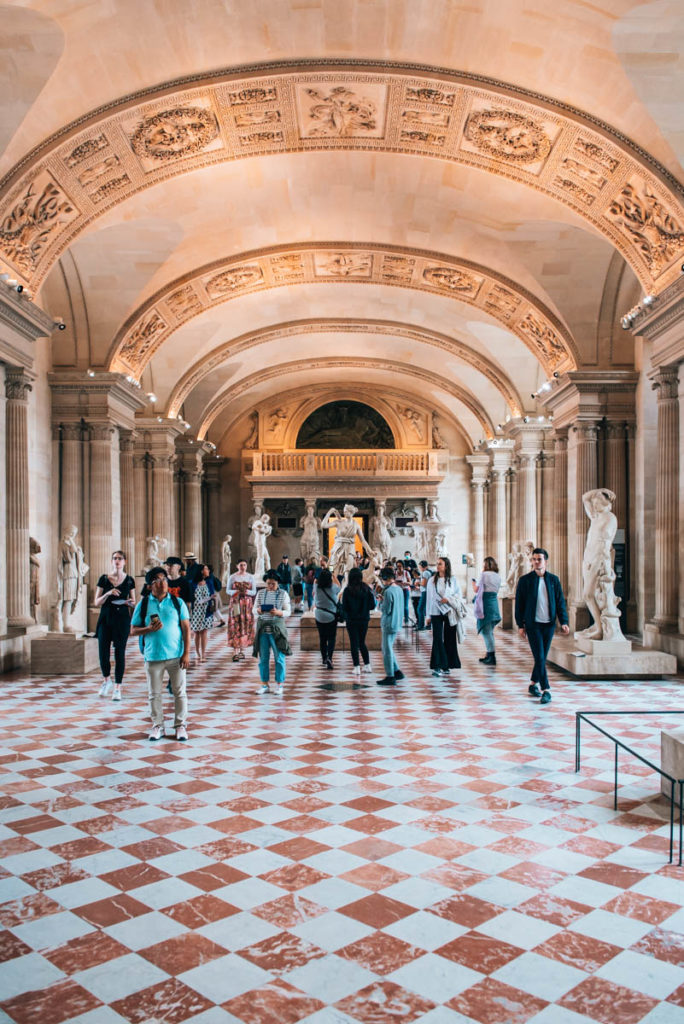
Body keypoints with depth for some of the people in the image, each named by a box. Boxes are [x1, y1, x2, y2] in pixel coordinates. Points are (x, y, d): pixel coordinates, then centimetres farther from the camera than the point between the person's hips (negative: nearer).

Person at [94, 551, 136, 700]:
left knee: (120, 653, -1)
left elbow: (133, 602, 12)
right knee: (103, 653, -3)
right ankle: (106, 680, 25)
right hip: (105, 618, 0)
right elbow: (96, 603, 1)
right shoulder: (104, 579, 2)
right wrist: (108, 594, -16)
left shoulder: (129, 580, 4)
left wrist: (130, 603, -11)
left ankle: (117, 688, 9)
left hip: (122, 619, 0)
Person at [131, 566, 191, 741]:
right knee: (154, 694, 8)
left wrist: (186, 653, -5)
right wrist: (149, 629, -16)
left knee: (179, 692, 4)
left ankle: (181, 725, 15)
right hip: (153, 656, 0)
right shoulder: (143, 604, 2)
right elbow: (133, 631, 4)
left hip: (176, 655, 0)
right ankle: (157, 726, 21)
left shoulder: (178, 602, 2)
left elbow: (186, 628, 1)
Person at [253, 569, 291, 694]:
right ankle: (265, 685, 14)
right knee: (263, 657, 5)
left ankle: (279, 685, 6)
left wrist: (278, 612, -19)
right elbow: (254, 610, 10)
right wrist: (259, 610, -13)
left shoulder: (283, 594, 3)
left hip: (277, 628, -2)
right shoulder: (260, 593, 10)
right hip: (262, 628, 3)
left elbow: (288, 612, 1)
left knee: (279, 657, -3)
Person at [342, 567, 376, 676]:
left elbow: (344, 608, -12)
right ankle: (367, 665, 20)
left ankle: (357, 667, 3)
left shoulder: (347, 590, -14)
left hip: (352, 620, -3)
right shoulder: (366, 589, -7)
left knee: (354, 643, 5)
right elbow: (372, 605, -4)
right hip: (364, 619, 3)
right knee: (362, 642, 18)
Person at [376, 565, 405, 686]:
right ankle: (397, 671, 20)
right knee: (388, 649, 19)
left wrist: (381, 601, -3)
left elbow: (386, 610, -19)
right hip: (397, 624, 9)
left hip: (389, 625, -9)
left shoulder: (388, 591, -19)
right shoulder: (399, 589, 9)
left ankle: (390, 677, 3)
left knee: (387, 651, -1)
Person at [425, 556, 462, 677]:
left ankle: (446, 666, 13)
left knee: (449, 639, 3)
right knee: (437, 639, -8)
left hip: (449, 613, 0)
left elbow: (458, 595, 4)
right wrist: (428, 616, 7)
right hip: (436, 613, 0)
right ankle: (437, 666, -9)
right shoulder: (432, 581, 6)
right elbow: (429, 598, 8)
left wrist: (448, 599, -15)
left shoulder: (453, 580, 4)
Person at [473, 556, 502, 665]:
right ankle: (489, 655, 20)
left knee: (486, 631, -3)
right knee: (489, 631, 16)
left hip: (485, 603, -7)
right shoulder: (498, 576, 11)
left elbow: (476, 589, -8)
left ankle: (492, 657, -5)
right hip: (494, 602, 7)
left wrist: (473, 583, 13)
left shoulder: (484, 574, -9)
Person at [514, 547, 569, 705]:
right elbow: (519, 604, 1)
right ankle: (546, 690, -6)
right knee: (539, 657, -9)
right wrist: (520, 625, -3)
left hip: (549, 624, 3)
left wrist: (563, 621, -2)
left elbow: (560, 602, 8)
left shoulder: (553, 580, 6)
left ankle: (533, 684, 27)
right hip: (533, 625, -3)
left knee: (542, 657, 10)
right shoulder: (525, 580, -1)